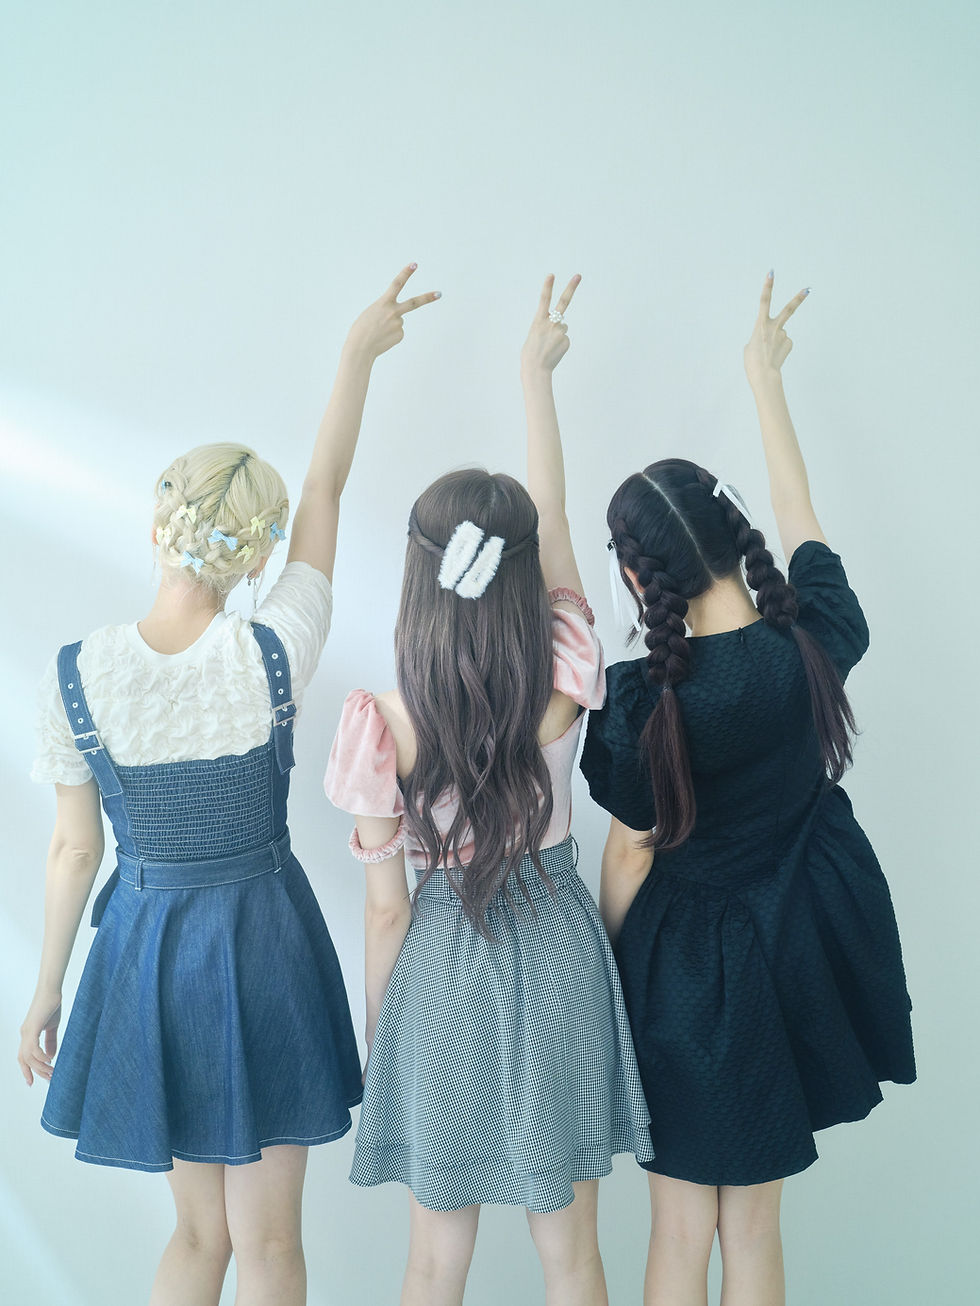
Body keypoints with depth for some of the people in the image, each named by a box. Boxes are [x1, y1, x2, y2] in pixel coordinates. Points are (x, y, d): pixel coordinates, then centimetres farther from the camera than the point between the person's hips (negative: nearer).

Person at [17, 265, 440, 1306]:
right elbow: (327, 487, -4)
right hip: (262, 948, -2)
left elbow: (74, 850, -4)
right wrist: (358, 352, 8)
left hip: (144, 950, 2)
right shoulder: (273, 655, -17)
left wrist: (46, 989, 11)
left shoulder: (74, 674, -13)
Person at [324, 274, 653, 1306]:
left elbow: (387, 909, -10)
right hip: (558, 961, 2)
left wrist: (375, 1041, 6)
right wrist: (535, 373, 13)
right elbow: (551, 519, 0)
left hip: (439, 974, -1)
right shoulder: (563, 688, -15)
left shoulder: (382, 725, -19)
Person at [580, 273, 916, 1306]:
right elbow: (801, 522, 6)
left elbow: (629, 855, -12)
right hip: (799, 947, 4)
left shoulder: (641, 700, -23)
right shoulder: (813, 642, -12)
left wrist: (611, 977, 6)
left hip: (686, 962, -4)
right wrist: (766, 378, 19)